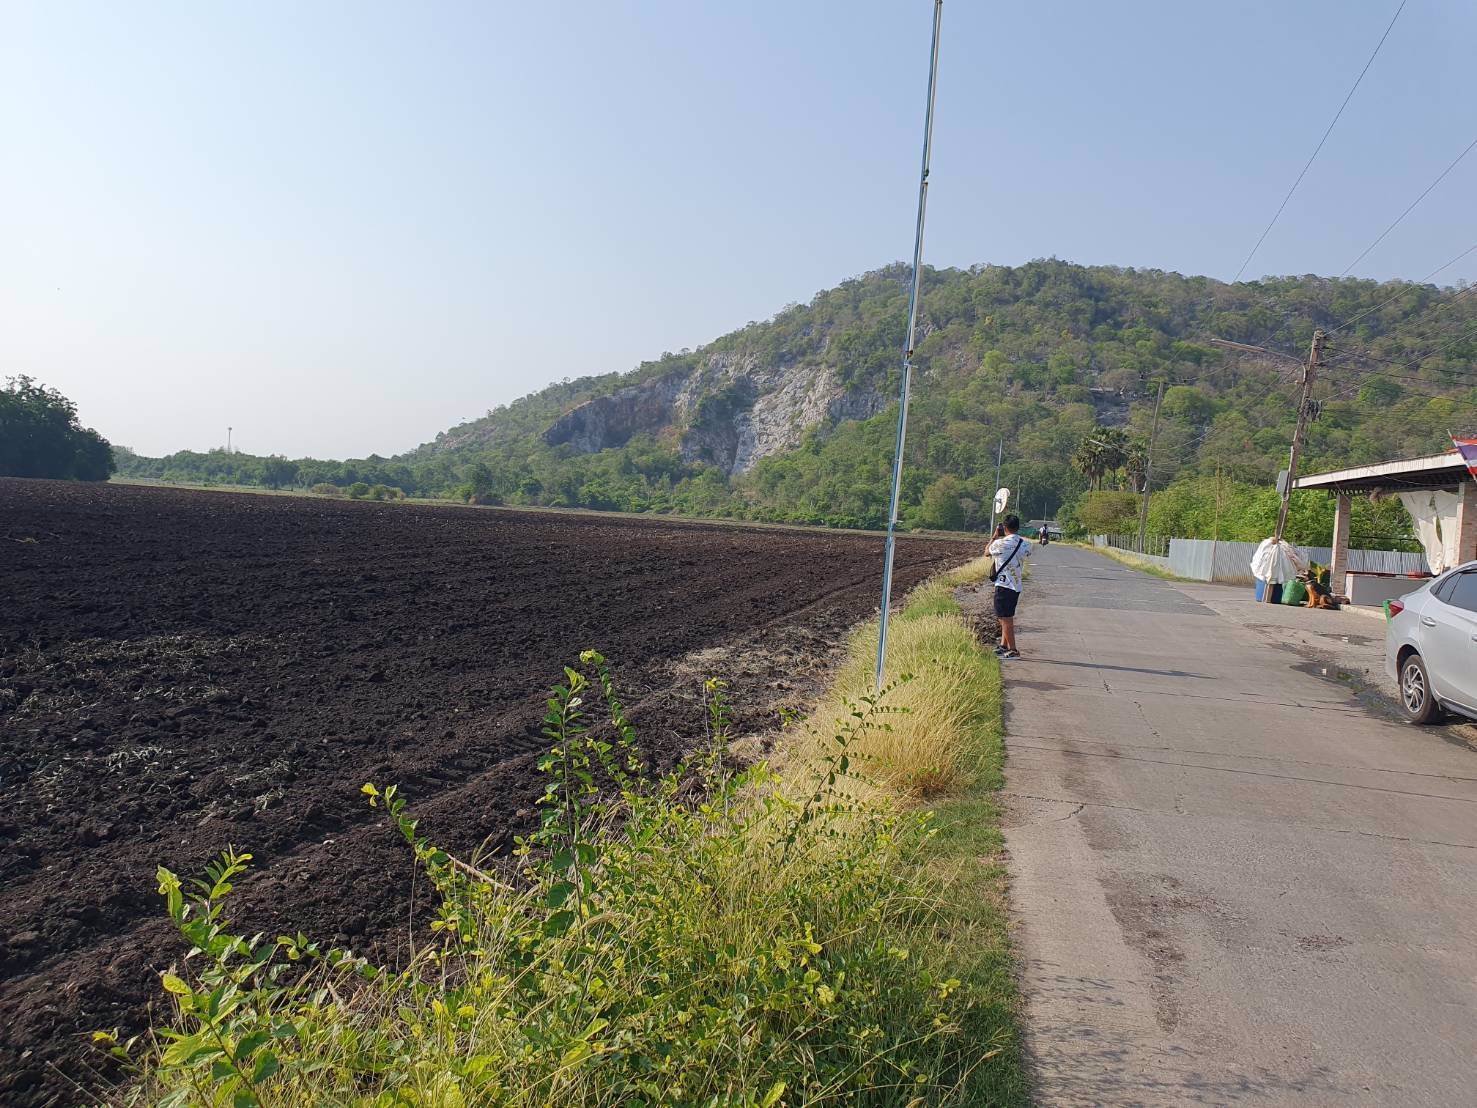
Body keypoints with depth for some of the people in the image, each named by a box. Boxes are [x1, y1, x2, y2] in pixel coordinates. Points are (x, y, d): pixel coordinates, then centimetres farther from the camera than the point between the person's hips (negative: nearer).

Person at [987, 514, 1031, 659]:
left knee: (1006, 619, -2)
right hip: (1017, 586, 7)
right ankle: (1004, 645, 27)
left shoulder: (1000, 543, -15)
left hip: (1004, 585, -7)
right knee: (1007, 617, 19)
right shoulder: (1025, 544, 1)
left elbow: (987, 552, 5)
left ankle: (1013, 650, -2)